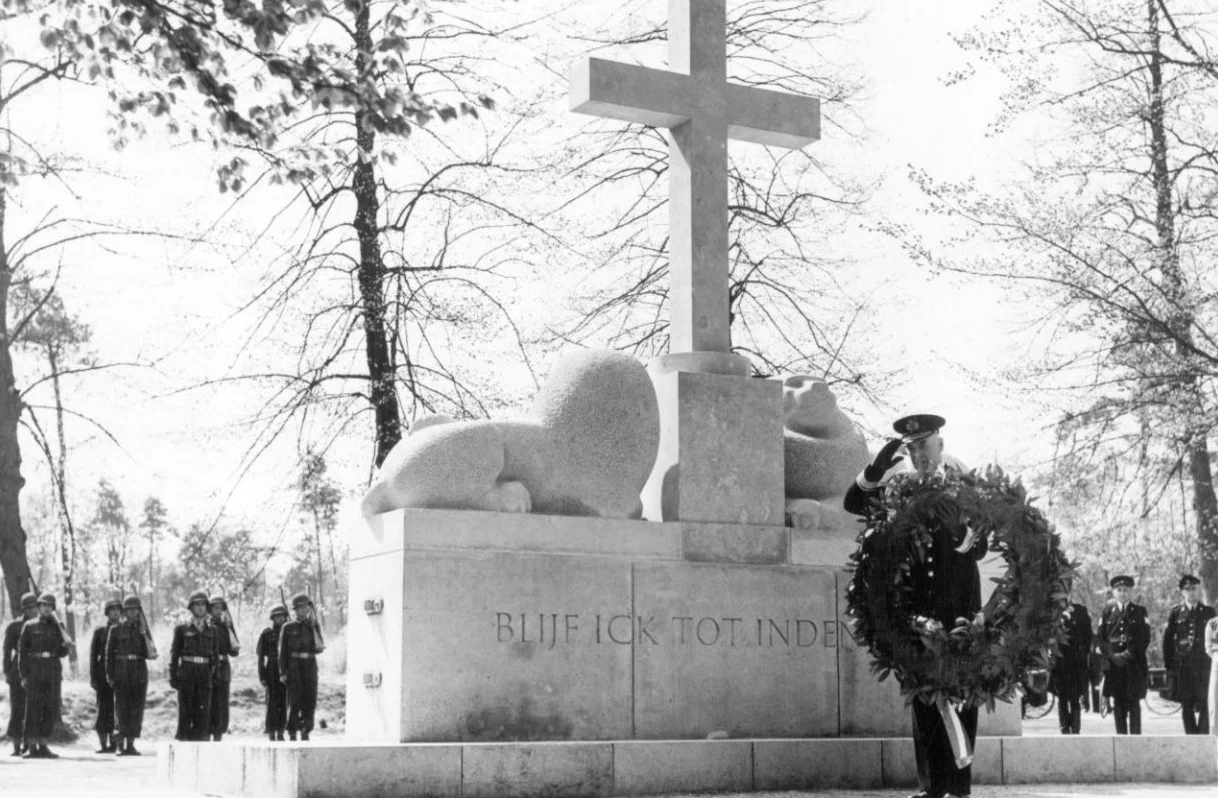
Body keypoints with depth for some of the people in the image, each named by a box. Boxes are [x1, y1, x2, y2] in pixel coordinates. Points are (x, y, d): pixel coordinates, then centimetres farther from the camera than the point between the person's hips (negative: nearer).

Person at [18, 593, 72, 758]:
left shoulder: (57, 627, 11)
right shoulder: (30, 626, 4)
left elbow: (62, 653, 11)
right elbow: (22, 651, 0)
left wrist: (66, 646, -13)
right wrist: (24, 675, -8)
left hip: (53, 672, 3)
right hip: (34, 672, -3)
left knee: (51, 709, 1)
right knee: (33, 709, -5)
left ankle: (43, 746, 7)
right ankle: (31, 747, -3)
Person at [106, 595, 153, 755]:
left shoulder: (143, 630, 11)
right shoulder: (116, 630, 5)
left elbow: (150, 655, 7)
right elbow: (109, 654, 4)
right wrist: (110, 676, -3)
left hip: (139, 672, 2)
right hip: (121, 672, -2)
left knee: (137, 709, 0)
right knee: (122, 707, -6)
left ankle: (131, 744, 5)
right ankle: (120, 744, -1)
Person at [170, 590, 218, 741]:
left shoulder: (211, 630, 13)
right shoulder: (182, 629, 5)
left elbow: (215, 654, 14)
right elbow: (174, 654, 4)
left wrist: (215, 674, 4)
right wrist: (173, 676, -2)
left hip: (205, 675, 2)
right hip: (186, 673, -2)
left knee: (203, 711, -3)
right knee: (185, 712, -2)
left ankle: (199, 744, 1)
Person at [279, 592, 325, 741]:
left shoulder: (313, 626, 10)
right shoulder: (288, 628, 3)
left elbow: (318, 649, 1)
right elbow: (283, 651, 2)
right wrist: (282, 672, -5)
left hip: (310, 667, 3)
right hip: (294, 667, -3)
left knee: (310, 702, 0)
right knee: (294, 702, -7)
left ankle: (305, 732, 10)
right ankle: (292, 733, 0)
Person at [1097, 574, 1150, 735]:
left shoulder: (1140, 611, 6)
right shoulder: (1107, 612, 11)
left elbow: (1144, 638, 0)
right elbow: (1101, 637, 7)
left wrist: (1129, 654, -10)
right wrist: (1112, 655, -7)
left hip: (1134, 663, -2)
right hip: (1113, 663, 2)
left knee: (1133, 702, -4)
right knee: (1118, 703, 1)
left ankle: (1135, 736, -2)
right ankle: (1121, 736, 5)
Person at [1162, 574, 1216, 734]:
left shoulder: (1208, 611, 7)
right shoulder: (1176, 612, 5)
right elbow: (1167, 640, 5)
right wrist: (1169, 666, 1)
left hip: (1203, 663, 0)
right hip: (1182, 665, 1)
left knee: (1202, 703, -3)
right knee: (1186, 705, 3)